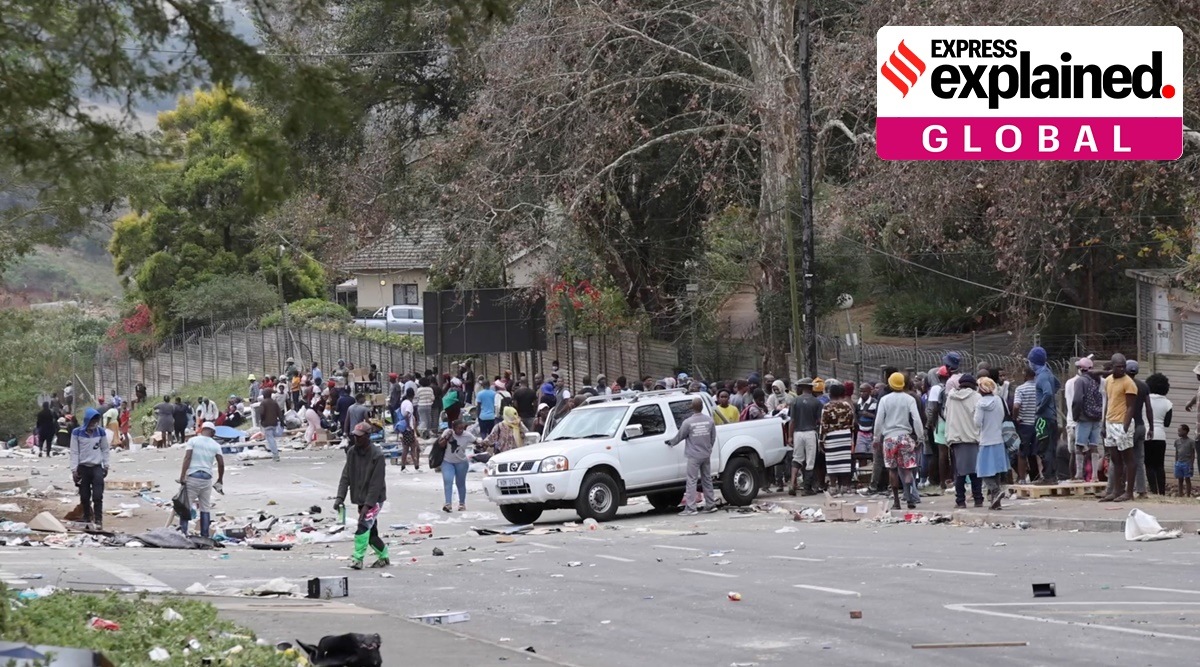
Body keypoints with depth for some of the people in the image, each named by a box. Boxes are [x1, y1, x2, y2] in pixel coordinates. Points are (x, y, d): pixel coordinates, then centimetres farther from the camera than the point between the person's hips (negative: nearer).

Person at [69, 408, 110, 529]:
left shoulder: (101, 432, -2)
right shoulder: (77, 433, -8)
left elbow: (105, 450, 8)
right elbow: (74, 452, -4)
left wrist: (106, 465, 8)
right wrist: (74, 469, -7)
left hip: (97, 467, 0)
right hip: (83, 467, 0)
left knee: (98, 496, -10)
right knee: (84, 496, 7)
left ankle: (98, 520, -7)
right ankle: (87, 518, 23)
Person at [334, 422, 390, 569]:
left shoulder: (377, 455, -17)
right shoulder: (352, 452, 2)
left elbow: (376, 483, -20)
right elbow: (346, 476, 1)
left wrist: (368, 505, -24)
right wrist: (340, 497, -11)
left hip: (374, 499, -7)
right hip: (360, 499, 7)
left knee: (363, 527, -20)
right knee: (371, 532, 11)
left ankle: (358, 559, -17)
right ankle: (384, 557, 27)